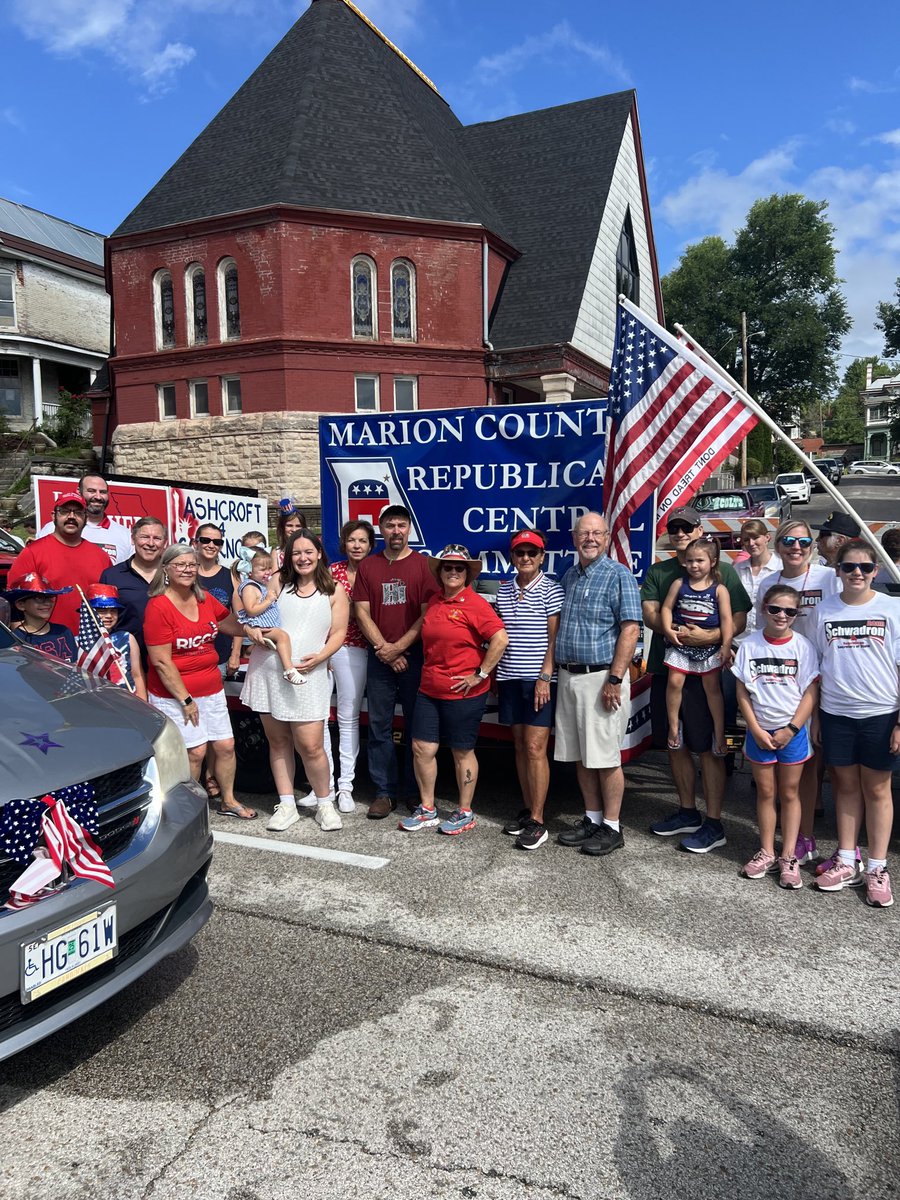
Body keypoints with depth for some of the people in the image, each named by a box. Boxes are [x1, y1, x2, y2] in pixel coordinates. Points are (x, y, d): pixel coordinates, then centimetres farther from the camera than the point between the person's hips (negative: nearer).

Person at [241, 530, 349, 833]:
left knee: (310, 746, -6)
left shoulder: (334, 591, 5)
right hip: (268, 672, 2)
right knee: (278, 742, 10)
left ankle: (324, 803, 16)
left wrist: (319, 656, -14)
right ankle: (286, 805, 23)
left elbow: (338, 632, 2)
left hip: (308, 676, -2)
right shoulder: (276, 582, 7)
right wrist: (250, 629, -13)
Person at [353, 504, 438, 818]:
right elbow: (361, 612, 3)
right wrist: (383, 648, -8)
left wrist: (398, 647, -11)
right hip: (379, 658, 2)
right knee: (379, 726, 5)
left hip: (415, 655, -2)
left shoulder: (423, 564, 0)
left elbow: (428, 614, -6)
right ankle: (384, 792, 14)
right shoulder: (368, 566, 8)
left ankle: (413, 789, 18)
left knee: (417, 725, 5)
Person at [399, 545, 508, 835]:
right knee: (422, 748, 7)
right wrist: (430, 672, 13)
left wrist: (480, 675, -18)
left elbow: (500, 639, -21)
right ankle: (427, 809, 24)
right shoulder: (433, 601, 8)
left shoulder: (475, 603, -13)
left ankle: (465, 813, 24)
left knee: (462, 752, 7)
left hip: (463, 693, -6)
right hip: (429, 690, 6)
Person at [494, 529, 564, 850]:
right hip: (510, 679, 5)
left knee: (535, 748, -7)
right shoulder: (504, 590, 10)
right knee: (520, 745, 11)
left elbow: (555, 638, -9)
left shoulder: (551, 590, -5)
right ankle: (528, 809, 22)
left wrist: (545, 677, -15)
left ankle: (537, 822, -1)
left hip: (540, 680, -5)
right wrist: (493, 674, 13)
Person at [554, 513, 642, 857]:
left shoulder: (619, 575, -7)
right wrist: (558, 671, 13)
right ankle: (592, 819, 25)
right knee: (580, 756, 12)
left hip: (602, 676, -7)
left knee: (605, 757, -1)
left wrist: (615, 680, -19)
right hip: (568, 677, 7)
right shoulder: (568, 577, 15)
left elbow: (630, 629, -14)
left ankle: (612, 827, 11)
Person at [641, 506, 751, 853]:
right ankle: (687, 812, 27)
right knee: (676, 744, 12)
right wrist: (679, 632, -18)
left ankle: (713, 824, 6)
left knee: (708, 748, -2)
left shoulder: (723, 571, 2)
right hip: (666, 668, 5)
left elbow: (739, 621, -3)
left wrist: (709, 636, -21)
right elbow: (650, 615, 0)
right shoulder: (658, 572, 13)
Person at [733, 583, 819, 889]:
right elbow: (742, 691, -2)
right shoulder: (750, 644, -2)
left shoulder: (803, 646, -5)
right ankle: (766, 853, 21)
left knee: (789, 793, 8)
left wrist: (790, 730, -11)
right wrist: (756, 731, -8)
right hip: (759, 730, 1)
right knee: (765, 792, 10)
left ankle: (789, 857, 16)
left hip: (792, 731, -1)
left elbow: (811, 692, -6)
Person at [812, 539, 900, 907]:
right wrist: (813, 716, 6)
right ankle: (846, 862, 24)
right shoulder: (825, 610, 3)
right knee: (846, 785, 12)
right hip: (836, 714, 2)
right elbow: (815, 668, 8)